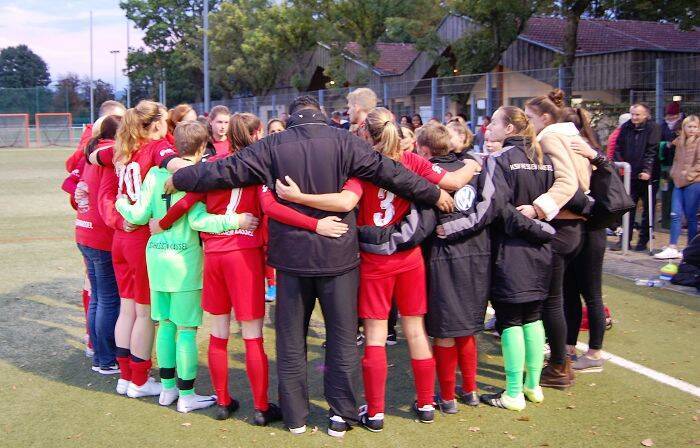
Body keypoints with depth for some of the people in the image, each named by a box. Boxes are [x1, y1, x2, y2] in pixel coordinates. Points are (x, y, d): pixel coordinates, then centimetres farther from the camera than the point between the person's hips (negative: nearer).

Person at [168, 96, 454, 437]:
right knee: (342, 338, 11)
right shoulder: (344, 142, -5)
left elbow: (223, 170, -1)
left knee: (291, 340, 14)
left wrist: (176, 180, 12)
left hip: (291, 257, 1)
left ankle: (295, 415, 20)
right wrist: (435, 194, 4)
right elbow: (389, 173, -6)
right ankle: (341, 415, 16)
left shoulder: (272, 147, -3)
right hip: (338, 255, -1)